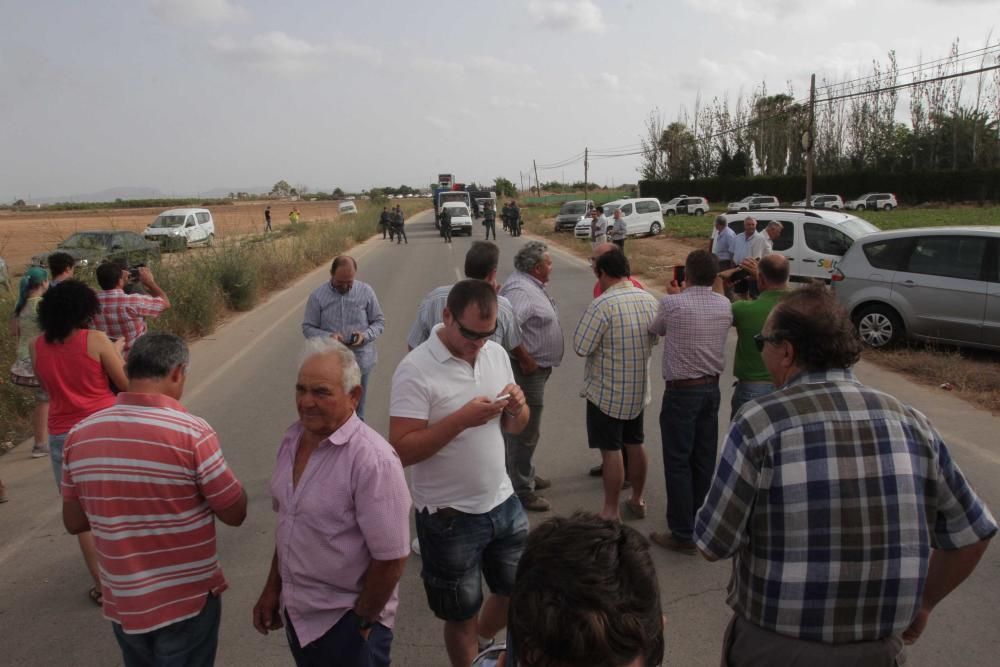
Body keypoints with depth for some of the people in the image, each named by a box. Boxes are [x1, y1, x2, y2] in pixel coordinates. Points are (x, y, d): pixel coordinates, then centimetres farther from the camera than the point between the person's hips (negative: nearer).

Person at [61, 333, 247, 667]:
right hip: (187, 602, -4)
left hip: (120, 604, 5)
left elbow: (74, 522, 5)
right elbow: (235, 513, -13)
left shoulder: (80, 435, -6)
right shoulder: (192, 433, -22)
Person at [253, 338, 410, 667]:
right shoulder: (293, 438, -2)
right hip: (295, 614, 7)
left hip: (345, 624, -7)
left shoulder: (373, 460, -26)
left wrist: (361, 623, -11)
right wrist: (272, 589, 12)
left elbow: (391, 558, -22)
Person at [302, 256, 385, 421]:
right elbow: (307, 328, -1)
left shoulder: (365, 291, -4)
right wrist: (327, 337, -21)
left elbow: (379, 321, 3)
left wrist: (365, 335, -18)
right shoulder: (318, 296, -7)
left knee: (357, 412, 15)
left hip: (361, 362, 1)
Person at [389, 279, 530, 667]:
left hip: (502, 503, 6)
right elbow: (402, 450, -23)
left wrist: (518, 408, -13)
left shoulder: (497, 354, 1)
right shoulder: (416, 370, -19)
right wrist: (461, 419, -31)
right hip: (449, 518, -6)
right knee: (462, 614, 14)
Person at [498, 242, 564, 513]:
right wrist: (525, 360, -25)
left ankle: (526, 474, 38)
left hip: (536, 368, 11)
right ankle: (521, 489, 10)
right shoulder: (520, 290, -22)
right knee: (524, 431, -1)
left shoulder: (532, 285, 11)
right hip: (527, 369, -11)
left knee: (525, 429, 22)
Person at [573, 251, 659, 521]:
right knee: (635, 444, 19)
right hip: (639, 388, 6)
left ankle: (610, 511, 12)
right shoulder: (649, 299, -1)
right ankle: (638, 500, 33)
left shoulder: (602, 304, -23)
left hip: (607, 392, -6)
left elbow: (581, 347, -19)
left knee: (611, 450, 3)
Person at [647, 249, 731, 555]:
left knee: (678, 463, 2)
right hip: (712, 388, 6)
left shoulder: (672, 303, -15)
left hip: (681, 391, -6)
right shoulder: (724, 304, 1)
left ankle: (683, 534, 6)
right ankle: (701, 525, 28)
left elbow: (655, 329, 5)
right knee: (704, 460, 15)